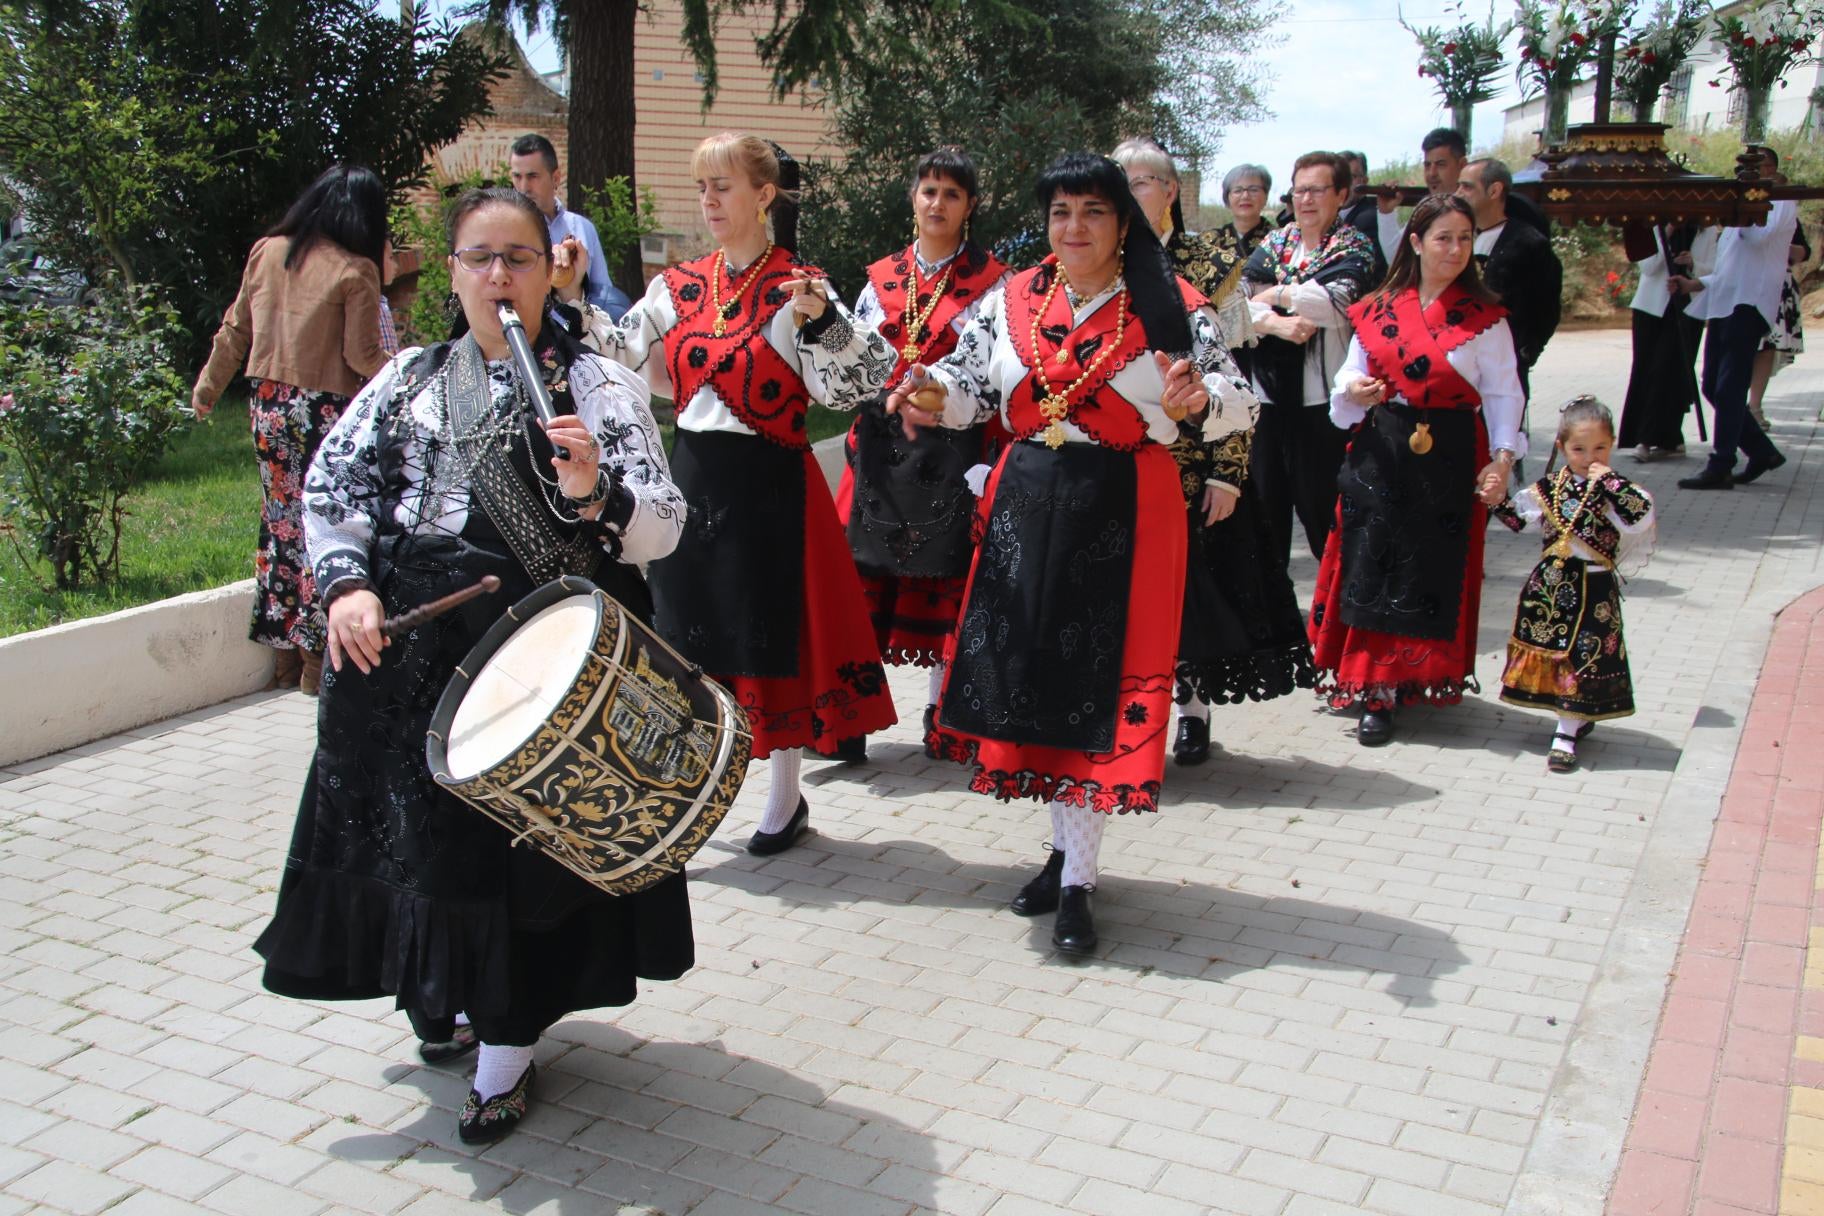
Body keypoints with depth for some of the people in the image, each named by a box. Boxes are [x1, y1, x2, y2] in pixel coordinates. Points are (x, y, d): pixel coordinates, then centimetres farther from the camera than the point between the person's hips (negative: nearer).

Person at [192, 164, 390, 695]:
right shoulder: (355, 270, -10)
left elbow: (235, 330, 12)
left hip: (269, 405, 5)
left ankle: (286, 656, 20)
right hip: (326, 412, -5)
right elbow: (362, 356, -10)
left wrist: (207, 388, 22)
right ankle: (316, 656, 5)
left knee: (281, 522, 13)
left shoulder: (266, 252, 5)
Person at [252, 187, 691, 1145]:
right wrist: (347, 584, -8)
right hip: (413, 643, 4)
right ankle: (453, 992, 41)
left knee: (530, 830, 1)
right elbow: (332, 482, 8)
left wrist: (594, 493, -30)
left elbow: (662, 529, -10)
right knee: (433, 822, 14)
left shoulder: (596, 384, -3)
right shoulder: (412, 377, 9)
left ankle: (508, 1044, 21)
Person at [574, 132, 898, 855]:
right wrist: (572, 301, 1)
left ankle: (786, 797, 23)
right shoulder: (681, 286, 7)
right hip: (693, 475, 5)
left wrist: (818, 319, -29)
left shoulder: (797, 288, -9)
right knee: (691, 629, 13)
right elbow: (626, 358, 10)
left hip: (769, 482, -5)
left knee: (772, 632, 5)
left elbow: (843, 388, -15)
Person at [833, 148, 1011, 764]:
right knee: (864, 568, -2)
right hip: (882, 446, 3)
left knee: (946, 574, 1)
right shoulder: (881, 278, 15)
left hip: (952, 450, -3)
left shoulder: (990, 282, 5)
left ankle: (943, 707, 13)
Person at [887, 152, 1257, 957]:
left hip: (1124, 512, -3)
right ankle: (1069, 848, 27)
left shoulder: (1170, 308, -1)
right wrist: (935, 395, -12)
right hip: (1026, 504, 4)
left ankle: (1076, 879, 7)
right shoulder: (1010, 302, 8)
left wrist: (1195, 404, -26)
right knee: (1027, 666, 6)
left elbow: (1241, 403, -5)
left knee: (1100, 676, -3)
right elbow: (969, 387, 10)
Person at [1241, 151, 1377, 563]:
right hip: (1268, 390, 5)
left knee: (1320, 502, -1)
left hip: (1320, 396, -4)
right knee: (1265, 496, 11)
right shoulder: (1274, 243, 12)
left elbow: (1336, 302, -20)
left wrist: (1275, 294, -9)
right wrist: (1276, 324, -20)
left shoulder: (1354, 249, 0)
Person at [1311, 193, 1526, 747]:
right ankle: (1365, 678, 8)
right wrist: (1352, 386, -9)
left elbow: (1503, 395, -1)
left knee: (1427, 573, -1)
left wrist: (1503, 458, -11)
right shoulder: (1378, 309, 7)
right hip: (1380, 453, 2)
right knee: (1369, 568, -2)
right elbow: (1353, 370, 14)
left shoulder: (1483, 317, 0)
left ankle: (1383, 693, 5)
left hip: (1449, 458, -2)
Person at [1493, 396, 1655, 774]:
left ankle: (1566, 734, 4)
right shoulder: (1550, 487, 4)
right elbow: (1522, 518, 15)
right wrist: (1500, 500, 1)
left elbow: (1641, 517, -25)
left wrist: (1610, 481, -24)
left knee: (1582, 656, -2)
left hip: (1592, 587, -4)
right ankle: (1579, 717, 30)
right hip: (1550, 583, 4)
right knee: (1548, 649, 10)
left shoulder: (1615, 490, -7)